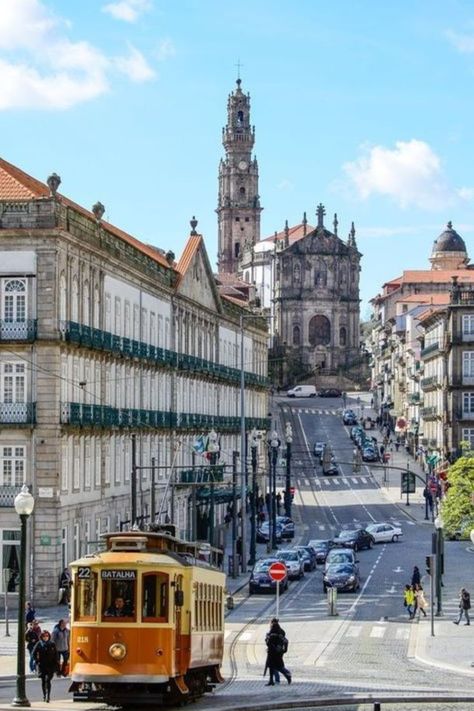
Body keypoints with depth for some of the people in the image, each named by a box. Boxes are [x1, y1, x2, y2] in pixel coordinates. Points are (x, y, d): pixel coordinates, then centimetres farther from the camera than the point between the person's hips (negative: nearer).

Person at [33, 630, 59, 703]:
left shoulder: (52, 644, 0)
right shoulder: (39, 644, -1)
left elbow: (56, 654, 4)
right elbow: (34, 653, 6)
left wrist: (55, 664, -1)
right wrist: (37, 661, -2)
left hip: (50, 666, -1)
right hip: (42, 666, 1)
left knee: (48, 680, -13)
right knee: (43, 680, 10)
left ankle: (48, 696, -13)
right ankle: (44, 695, 25)